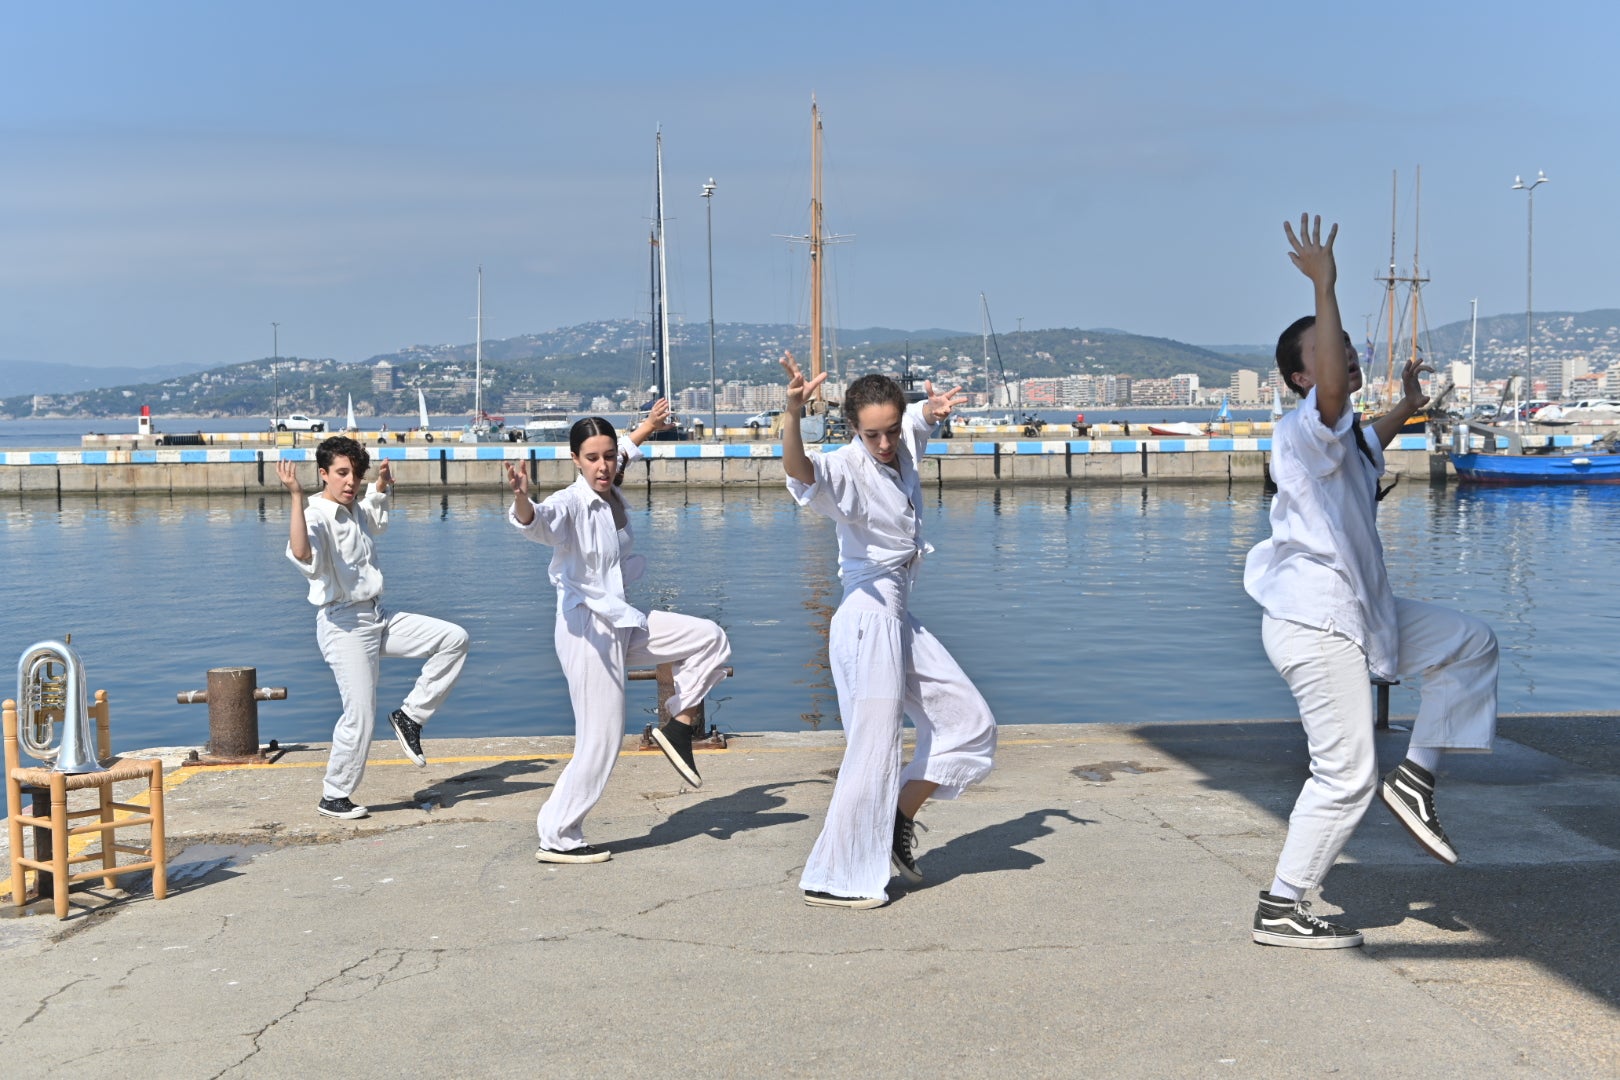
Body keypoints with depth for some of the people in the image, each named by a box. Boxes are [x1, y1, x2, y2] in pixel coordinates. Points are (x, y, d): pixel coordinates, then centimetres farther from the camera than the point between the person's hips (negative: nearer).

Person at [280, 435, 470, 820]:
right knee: (361, 715, -9)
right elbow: (301, 554, -38)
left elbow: (375, 518, 38)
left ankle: (409, 715, 7)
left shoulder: (357, 511, 11)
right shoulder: (318, 516, -15)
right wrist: (296, 496, -42)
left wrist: (382, 484, 22)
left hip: (379, 616, 8)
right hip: (344, 625, -8)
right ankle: (333, 796, 10)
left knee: (454, 639, 0)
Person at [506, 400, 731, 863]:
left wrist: (647, 428, 46)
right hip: (587, 629, -9)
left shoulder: (612, 496, 7)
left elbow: (623, 454, 31)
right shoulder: (570, 503, -18)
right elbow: (536, 522, -41)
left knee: (711, 640, 12)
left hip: (622, 622, 9)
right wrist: (522, 498, -62)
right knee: (601, 742, -7)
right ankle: (556, 838, 5)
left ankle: (677, 725, 19)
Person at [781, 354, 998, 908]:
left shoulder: (904, 446, 4)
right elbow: (799, 469, -41)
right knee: (873, 753, -8)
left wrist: (935, 406, 1)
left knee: (970, 723, 15)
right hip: (867, 619, -9)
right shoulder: (848, 469, -19)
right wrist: (793, 414, -61)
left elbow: (925, 413, 26)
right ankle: (830, 879, 1)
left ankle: (900, 819, 23)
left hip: (900, 621, 9)